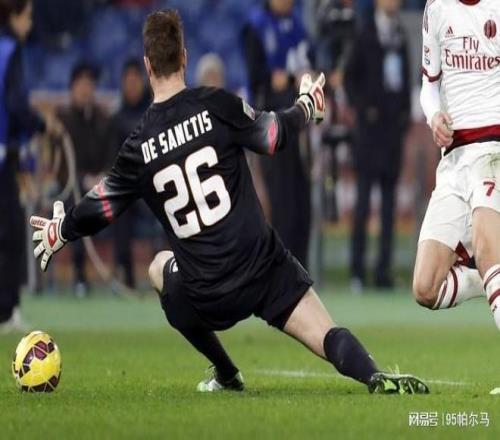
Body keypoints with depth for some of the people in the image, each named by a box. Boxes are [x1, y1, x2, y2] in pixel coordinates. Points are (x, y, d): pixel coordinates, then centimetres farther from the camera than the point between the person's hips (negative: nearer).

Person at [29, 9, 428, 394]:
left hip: (208, 297, 2)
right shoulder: (216, 106, -7)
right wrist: (307, 106, 22)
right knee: (329, 339, -2)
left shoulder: (138, 147, 1)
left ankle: (226, 374, 34)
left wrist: (60, 232, 31)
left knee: (160, 267, 34)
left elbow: (101, 209, 11)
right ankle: (375, 376, -36)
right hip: (266, 269, -2)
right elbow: (273, 136, 1)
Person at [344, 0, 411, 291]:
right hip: (371, 124, -5)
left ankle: (384, 269, 6)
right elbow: (350, 77, 0)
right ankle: (358, 269, -4)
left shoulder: (401, 35, 13)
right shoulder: (365, 36, -2)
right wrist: (362, 108, -9)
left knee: (390, 196, 4)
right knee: (364, 194, -7)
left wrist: (406, 112, 9)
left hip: (394, 124, 5)